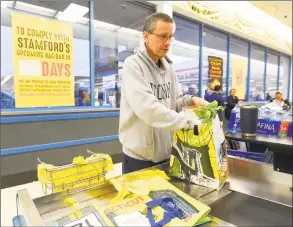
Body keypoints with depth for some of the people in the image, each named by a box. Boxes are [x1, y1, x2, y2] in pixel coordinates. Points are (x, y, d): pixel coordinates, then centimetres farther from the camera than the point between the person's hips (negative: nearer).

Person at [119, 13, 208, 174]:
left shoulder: (168, 68, 7)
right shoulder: (133, 65, -16)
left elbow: (174, 101, 10)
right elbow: (147, 107, -29)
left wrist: (191, 100, -11)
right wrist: (189, 122, -30)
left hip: (165, 152, 7)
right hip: (139, 155, -6)